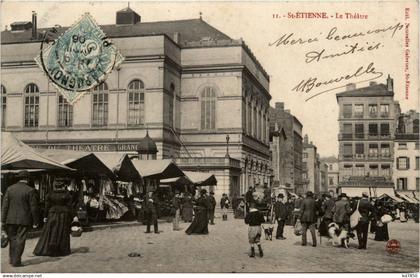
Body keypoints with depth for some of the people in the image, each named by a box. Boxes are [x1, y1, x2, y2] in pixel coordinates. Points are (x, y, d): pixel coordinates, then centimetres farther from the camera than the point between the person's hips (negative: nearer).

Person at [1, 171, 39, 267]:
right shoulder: (30, 190, -8)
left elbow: (5, 205, 0)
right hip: (24, 219, -3)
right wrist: (35, 221, -1)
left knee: (12, 239, 16)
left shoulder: (10, 189, 2)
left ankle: (12, 259, 22)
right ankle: (16, 261, 0)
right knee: (20, 240, 2)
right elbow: (34, 207, -8)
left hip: (11, 219, 4)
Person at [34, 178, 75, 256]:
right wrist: (74, 216, -8)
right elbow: (70, 206, -9)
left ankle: (41, 250, 3)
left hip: (52, 215, 1)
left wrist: (45, 216, 5)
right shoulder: (67, 194, -6)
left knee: (49, 232, 5)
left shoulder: (50, 194, -1)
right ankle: (63, 251, 8)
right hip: (64, 216, -1)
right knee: (63, 233, 6)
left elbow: (47, 207, -1)